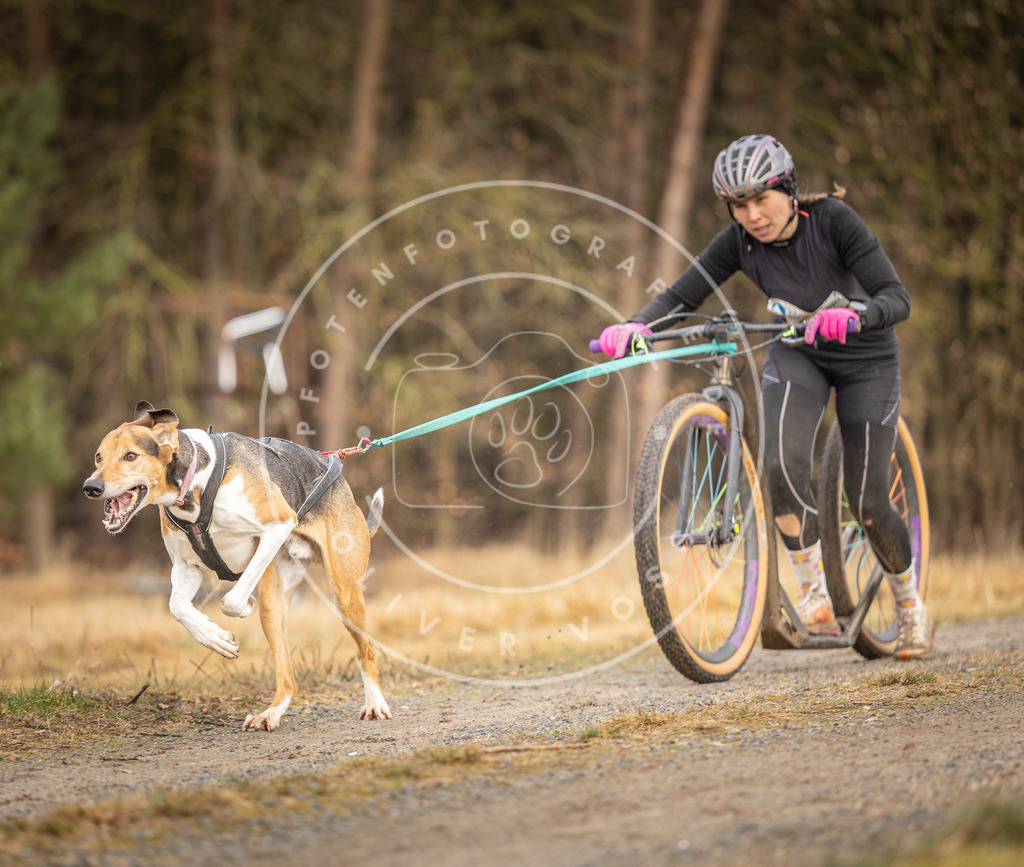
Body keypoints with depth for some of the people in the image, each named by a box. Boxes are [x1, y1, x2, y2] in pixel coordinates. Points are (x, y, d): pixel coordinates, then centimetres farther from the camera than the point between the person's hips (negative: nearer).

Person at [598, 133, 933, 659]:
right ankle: (816, 594, -10)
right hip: (797, 355, 2)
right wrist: (637, 327, -38)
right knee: (783, 465, -27)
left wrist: (852, 314, -53)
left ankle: (911, 610, 20)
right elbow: (682, 295, -18)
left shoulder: (832, 219, -27)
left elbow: (896, 298, -32)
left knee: (867, 504, -5)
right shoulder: (740, 241, -17)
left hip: (865, 358, -2)